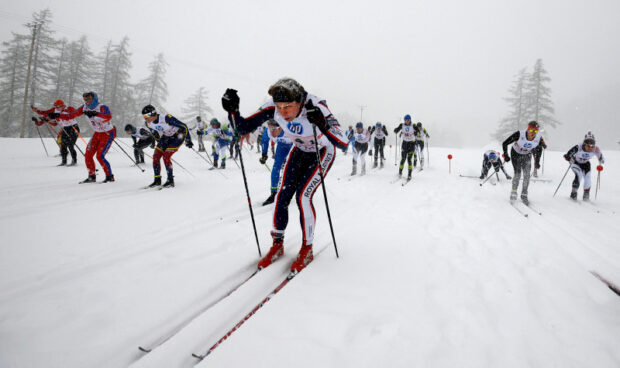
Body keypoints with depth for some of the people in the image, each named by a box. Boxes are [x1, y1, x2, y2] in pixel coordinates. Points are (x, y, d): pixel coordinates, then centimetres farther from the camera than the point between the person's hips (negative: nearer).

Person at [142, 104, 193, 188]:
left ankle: (170, 181, -7)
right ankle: (157, 180, 7)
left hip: (178, 135, -7)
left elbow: (183, 126, -24)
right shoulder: (148, 123, -12)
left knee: (166, 156, -19)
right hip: (166, 137, 7)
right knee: (156, 156, -5)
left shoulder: (166, 118, -33)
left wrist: (188, 140, -20)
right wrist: (160, 143, 14)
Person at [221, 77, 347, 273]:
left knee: (303, 196, -17)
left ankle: (307, 250, 1)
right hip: (299, 151, 5)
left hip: (323, 152, -4)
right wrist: (232, 110, -35)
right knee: (282, 196, -6)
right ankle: (277, 245, 13)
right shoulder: (273, 108, -24)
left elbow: (342, 142, -43)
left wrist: (322, 125, -60)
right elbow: (244, 127, -16)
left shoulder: (316, 107, -37)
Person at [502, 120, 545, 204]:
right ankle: (513, 192, 6)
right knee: (517, 174, -14)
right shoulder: (519, 134, -33)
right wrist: (506, 155, -30)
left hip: (527, 156, 3)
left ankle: (524, 195, 8)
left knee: (527, 175, -6)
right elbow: (505, 143, -24)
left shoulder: (539, 138, -22)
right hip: (516, 154, -3)